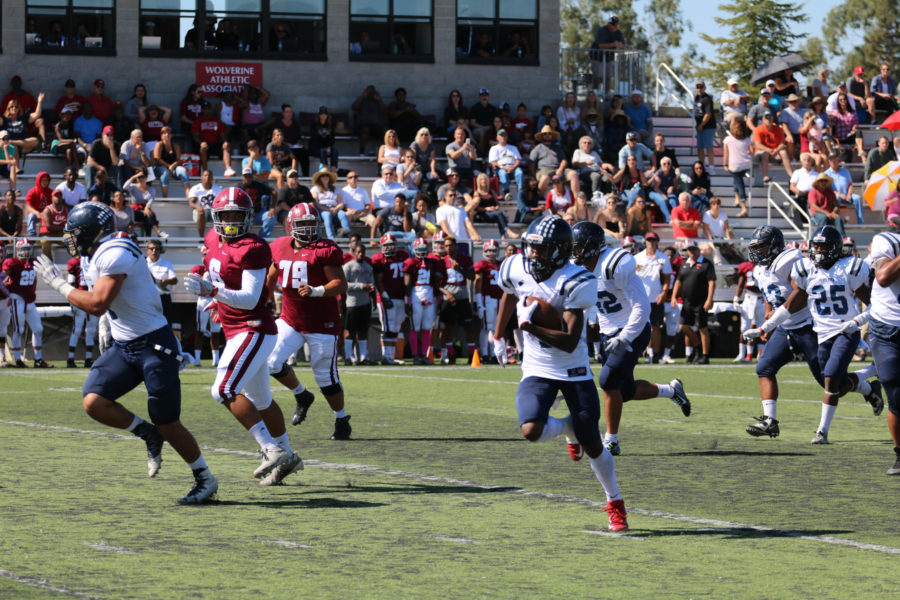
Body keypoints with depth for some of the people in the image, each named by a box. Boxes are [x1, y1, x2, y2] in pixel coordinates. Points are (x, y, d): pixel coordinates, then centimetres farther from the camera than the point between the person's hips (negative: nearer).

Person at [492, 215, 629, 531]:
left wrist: (533, 328, -39)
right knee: (531, 430, -21)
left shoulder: (573, 282, -22)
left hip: (574, 369, -3)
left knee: (592, 445, 2)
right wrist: (498, 336, 28)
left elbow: (570, 342, -27)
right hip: (537, 370, 3)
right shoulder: (516, 271, -8)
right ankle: (569, 430, 15)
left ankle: (615, 502, 27)